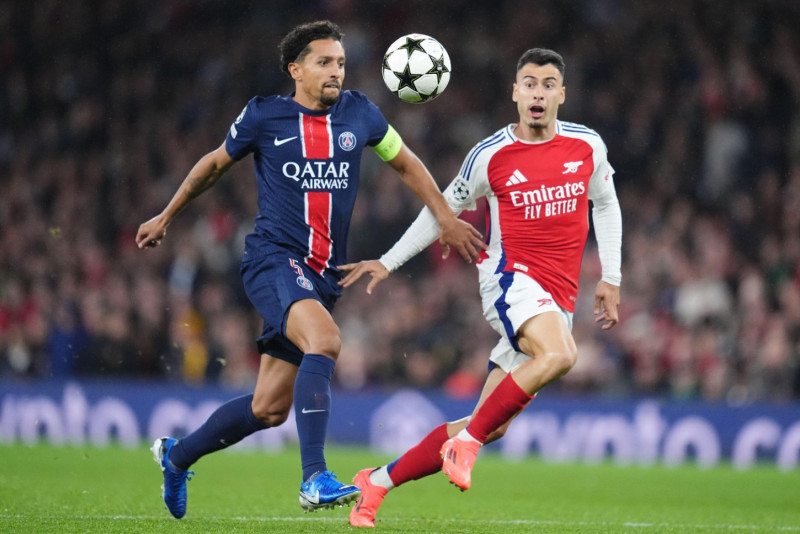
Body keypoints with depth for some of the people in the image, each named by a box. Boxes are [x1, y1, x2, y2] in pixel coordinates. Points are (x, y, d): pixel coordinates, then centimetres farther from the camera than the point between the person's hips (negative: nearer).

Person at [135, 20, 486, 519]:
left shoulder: (359, 114, 9)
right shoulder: (264, 116, 1)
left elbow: (406, 163, 24)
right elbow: (215, 164, 17)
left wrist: (447, 220, 18)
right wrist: (166, 217, 26)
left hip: (323, 275, 5)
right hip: (274, 258, -5)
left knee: (269, 408, 7)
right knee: (325, 340, -34)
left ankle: (177, 455, 31)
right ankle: (315, 479, -37)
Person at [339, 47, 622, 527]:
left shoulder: (588, 146, 5)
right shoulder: (490, 155, -1)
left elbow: (606, 206, 20)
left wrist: (611, 279, 15)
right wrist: (388, 262, 12)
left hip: (559, 302, 4)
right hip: (510, 276, -4)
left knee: (490, 428, 0)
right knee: (559, 354, -36)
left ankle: (379, 481, 12)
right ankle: (465, 442, -25)